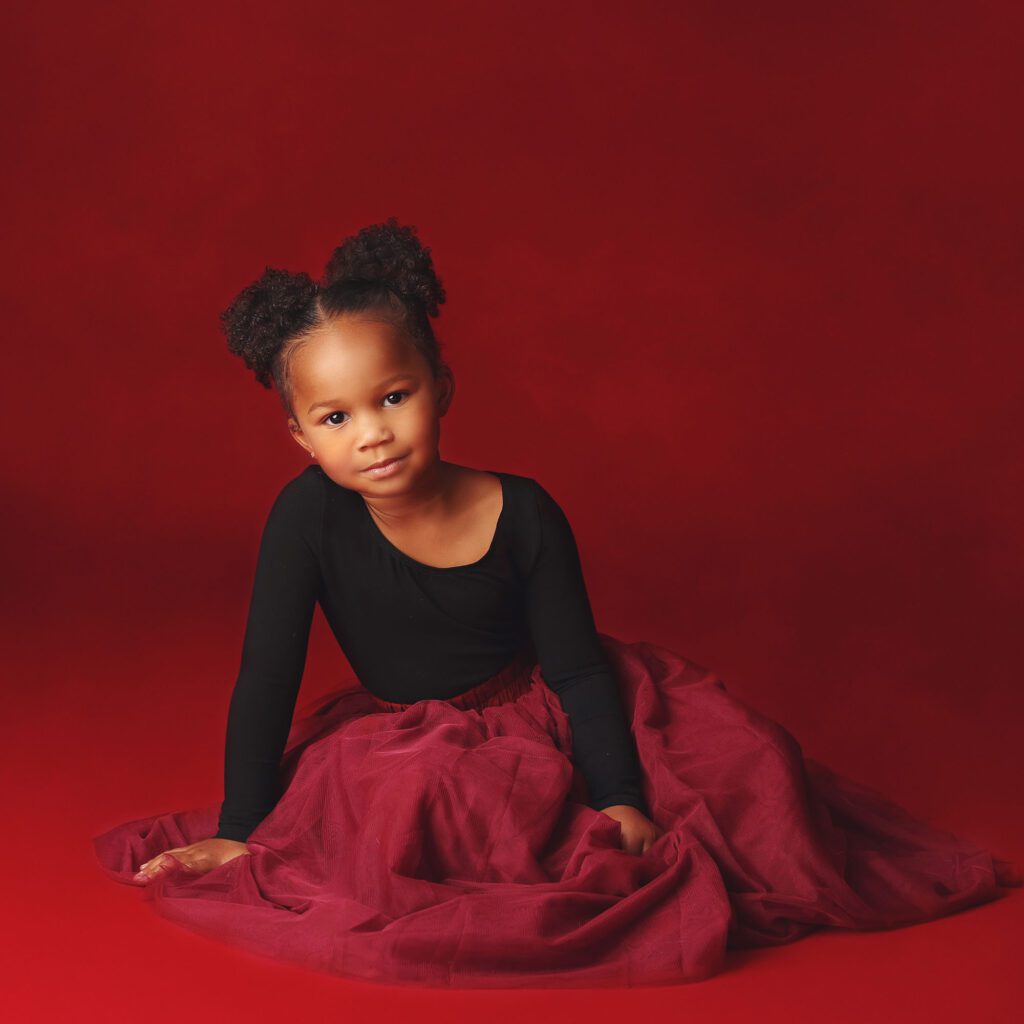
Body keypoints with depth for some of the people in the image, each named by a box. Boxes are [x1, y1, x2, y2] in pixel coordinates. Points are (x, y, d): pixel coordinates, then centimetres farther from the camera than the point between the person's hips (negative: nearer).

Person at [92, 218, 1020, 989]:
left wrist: (621, 800, -15)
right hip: (411, 743, 0)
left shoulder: (524, 514, -20)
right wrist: (240, 832, -12)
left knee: (746, 754, -11)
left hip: (541, 712, 1)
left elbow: (577, 667, -11)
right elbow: (267, 679, -15)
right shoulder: (310, 518, -21)